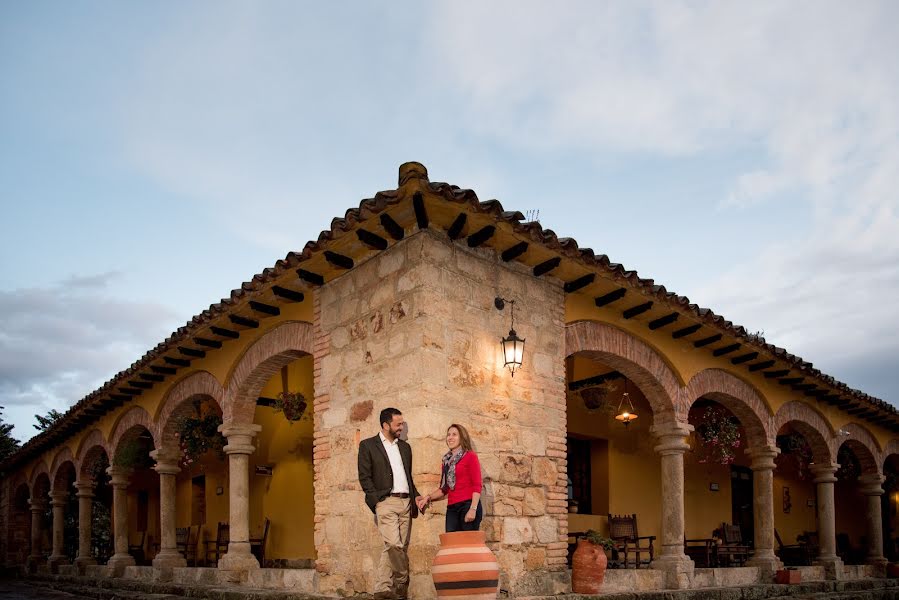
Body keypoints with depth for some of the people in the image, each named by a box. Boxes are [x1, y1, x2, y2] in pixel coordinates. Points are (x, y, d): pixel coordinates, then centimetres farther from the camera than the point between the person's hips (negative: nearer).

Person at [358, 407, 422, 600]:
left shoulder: (405, 447, 20)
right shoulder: (368, 445, 4)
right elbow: (365, 477, -2)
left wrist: (415, 496, 9)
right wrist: (377, 501, -11)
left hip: (405, 502, 6)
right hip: (385, 502, -6)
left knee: (402, 546, 2)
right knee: (394, 544, -18)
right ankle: (402, 580, 2)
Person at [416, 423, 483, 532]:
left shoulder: (470, 456, 2)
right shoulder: (447, 460, 19)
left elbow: (477, 486, -5)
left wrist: (473, 509, -14)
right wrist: (428, 497, 9)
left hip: (468, 505, -5)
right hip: (451, 508, 5)